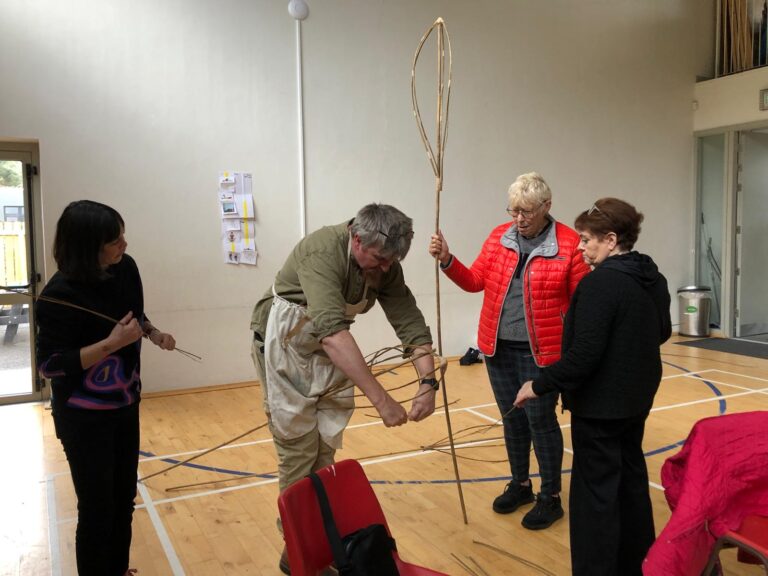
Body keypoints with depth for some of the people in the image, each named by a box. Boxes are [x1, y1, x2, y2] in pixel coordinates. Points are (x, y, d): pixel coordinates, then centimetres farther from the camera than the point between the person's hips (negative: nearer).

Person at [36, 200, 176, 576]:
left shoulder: (125, 268, -6)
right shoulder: (60, 296, -25)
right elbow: (49, 364, -22)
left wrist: (153, 333, -6)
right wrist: (111, 343, -30)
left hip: (125, 404, 7)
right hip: (84, 417, -6)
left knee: (124, 496, 19)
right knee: (97, 507, 6)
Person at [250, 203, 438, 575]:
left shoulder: (385, 265, -11)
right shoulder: (323, 252, -33)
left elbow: (410, 323, -12)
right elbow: (332, 332, -45)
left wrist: (428, 382, -26)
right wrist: (380, 399, -48)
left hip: (330, 349, 6)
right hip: (286, 347, -6)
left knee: (327, 448, 7)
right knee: (299, 450, -3)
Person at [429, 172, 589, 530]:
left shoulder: (570, 244, -10)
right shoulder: (498, 237, 4)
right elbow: (475, 281, 4)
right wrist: (447, 261, -11)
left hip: (541, 352, -5)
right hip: (498, 348, 5)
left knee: (540, 419, 3)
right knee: (512, 418, 16)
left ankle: (551, 498, 21)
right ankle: (520, 484, 35)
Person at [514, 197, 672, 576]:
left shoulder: (600, 282, -23)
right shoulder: (654, 279, 5)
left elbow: (583, 355, -27)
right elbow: (662, 333, 18)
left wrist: (539, 385, -17)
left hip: (600, 403, -9)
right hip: (637, 397, 9)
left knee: (595, 491, 2)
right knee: (631, 477, 21)